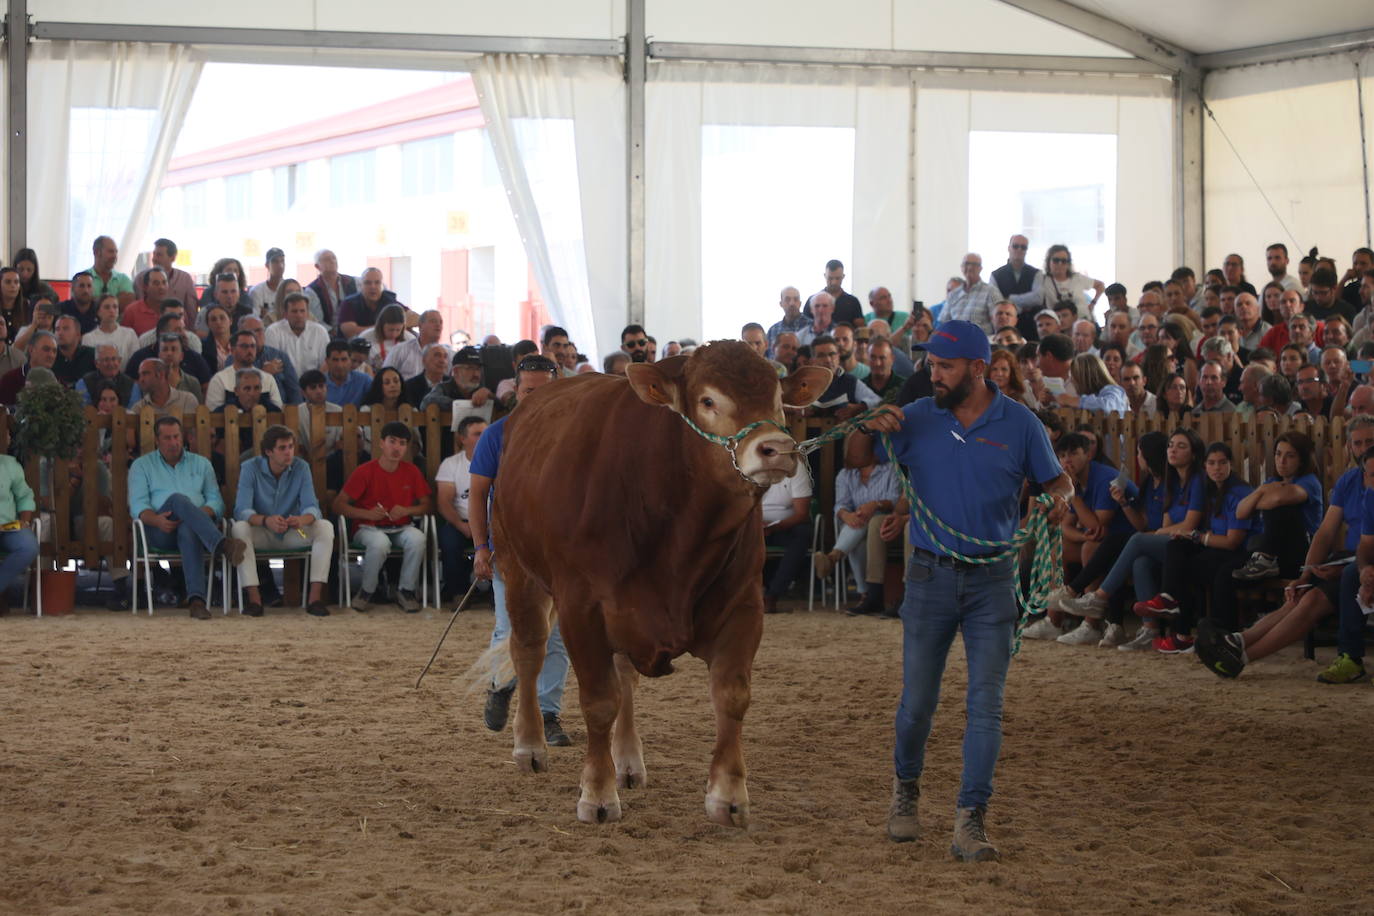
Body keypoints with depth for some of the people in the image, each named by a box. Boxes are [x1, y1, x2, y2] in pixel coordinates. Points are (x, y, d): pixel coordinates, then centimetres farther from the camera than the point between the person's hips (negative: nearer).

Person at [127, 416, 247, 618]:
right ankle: (223, 544, -56)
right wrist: (156, 520, -17)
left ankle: (196, 599, -57)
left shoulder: (201, 464, 24)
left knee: (188, 531, -40)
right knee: (178, 499, -34)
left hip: (192, 526, 1)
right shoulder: (141, 465, 19)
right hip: (160, 532, -1)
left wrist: (203, 513, -11)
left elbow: (216, 501, 14)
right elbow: (137, 505, 5)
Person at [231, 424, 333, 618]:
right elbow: (242, 511, -22)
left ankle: (315, 597, -31)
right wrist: (265, 520, -44)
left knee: (325, 527, -25)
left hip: (293, 535, 2)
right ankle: (254, 598, -37)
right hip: (262, 535, -2)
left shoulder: (301, 468, -5)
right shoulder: (250, 468, -11)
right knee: (240, 528, -34)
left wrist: (302, 520, -39)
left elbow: (312, 507, -13)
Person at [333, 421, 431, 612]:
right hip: (368, 528, -3)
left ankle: (406, 591, -13)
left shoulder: (411, 472, 3)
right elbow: (338, 504, -6)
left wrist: (406, 510, -12)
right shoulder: (365, 472, -7)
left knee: (417, 538, -32)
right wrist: (367, 514, -21)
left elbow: (426, 505, 9)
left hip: (400, 528, 3)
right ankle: (367, 591, -12)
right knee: (380, 543, -38)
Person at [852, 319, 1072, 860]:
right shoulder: (917, 419, 2)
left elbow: (1056, 479, 6)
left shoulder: (1019, 425, -2)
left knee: (985, 704, -5)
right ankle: (905, 787, 33)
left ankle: (970, 821, -3)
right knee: (917, 700, 6)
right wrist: (869, 429, -14)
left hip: (992, 579, -1)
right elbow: (855, 460, 8)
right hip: (930, 573, 1)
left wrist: (1060, 500, -18)